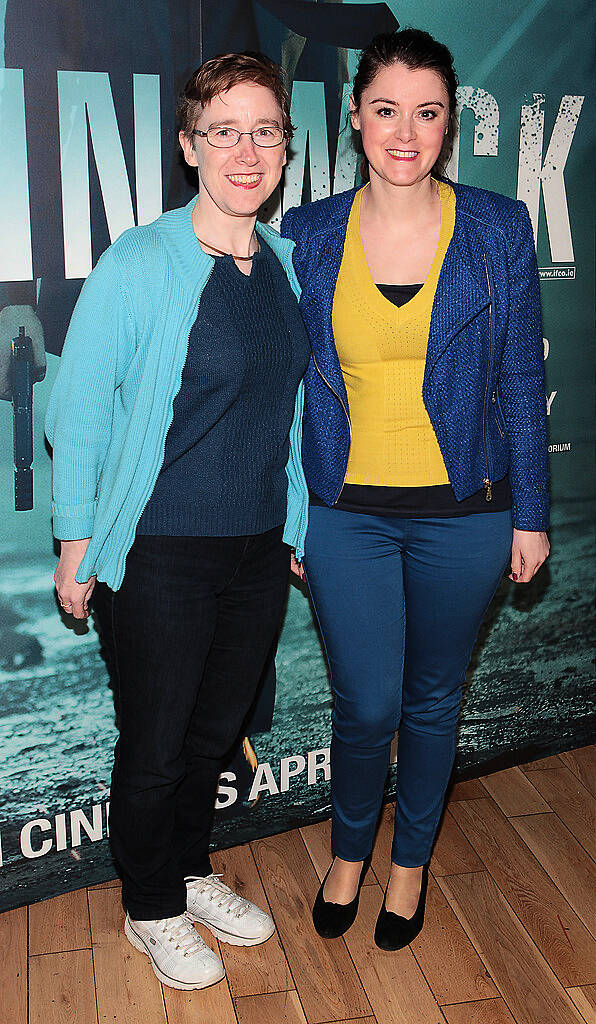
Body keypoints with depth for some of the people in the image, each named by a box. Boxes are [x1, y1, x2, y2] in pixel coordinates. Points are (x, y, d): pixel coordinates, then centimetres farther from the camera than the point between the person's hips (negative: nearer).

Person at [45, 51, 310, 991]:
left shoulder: (288, 262, 4)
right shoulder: (138, 265, -14)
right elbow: (78, 411, -8)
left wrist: (295, 525, 16)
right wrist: (78, 542, -7)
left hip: (260, 550, 5)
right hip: (160, 557, -5)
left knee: (218, 728, 20)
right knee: (155, 744, 11)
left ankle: (191, 870, 45)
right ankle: (152, 909, 36)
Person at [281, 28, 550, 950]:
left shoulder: (498, 228, -1)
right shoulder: (307, 235, 0)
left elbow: (521, 380, 1)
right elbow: (289, 385, 5)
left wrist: (530, 515, 1)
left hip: (462, 511, 0)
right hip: (345, 512, 0)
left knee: (432, 701, 14)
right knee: (366, 706, 4)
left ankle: (411, 861, 39)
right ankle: (348, 851, 35)